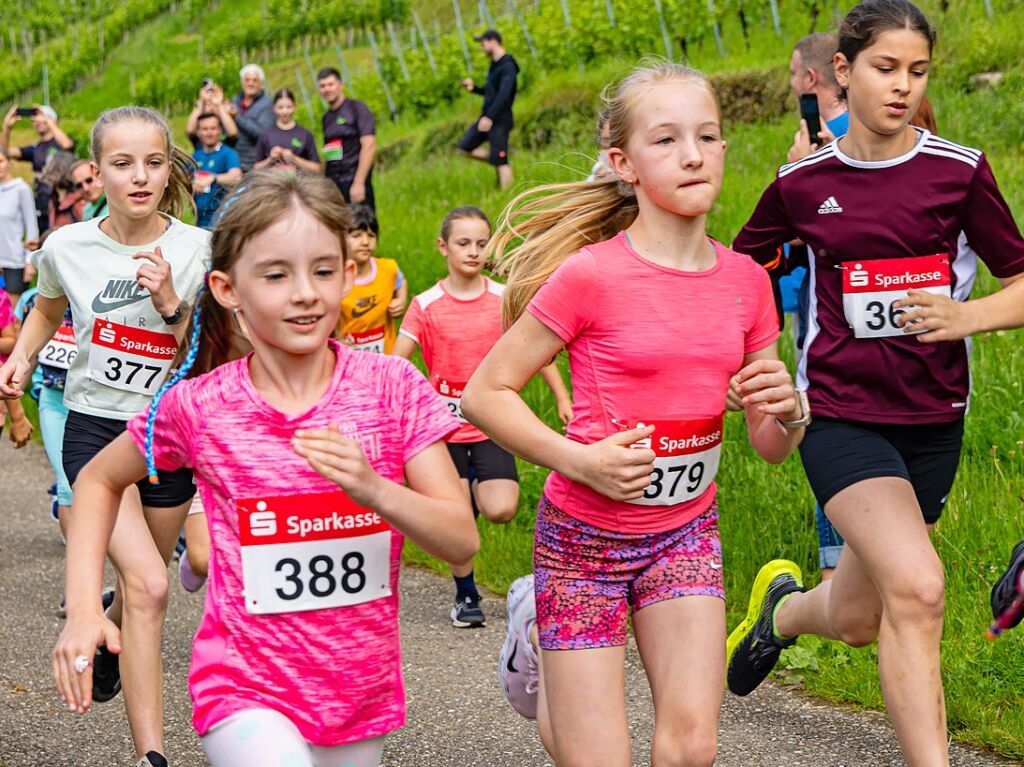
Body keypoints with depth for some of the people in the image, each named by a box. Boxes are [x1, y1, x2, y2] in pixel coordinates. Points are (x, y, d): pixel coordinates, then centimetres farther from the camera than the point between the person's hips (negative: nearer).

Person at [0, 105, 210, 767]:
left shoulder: (197, 250, -9)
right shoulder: (67, 247, -6)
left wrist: (171, 304, -24)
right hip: (95, 428, -2)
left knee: (144, 580, 19)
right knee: (148, 586, -20)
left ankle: (109, 641, 56)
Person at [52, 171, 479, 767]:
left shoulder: (392, 386, -7)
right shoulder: (197, 406, -8)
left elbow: (463, 540, -10)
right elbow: (99, 481, 11)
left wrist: (375, 490, -28)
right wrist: (83, 609, -1)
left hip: (362, 691, 3)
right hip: (246, 691, -2)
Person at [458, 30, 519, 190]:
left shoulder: (507, 66, -15)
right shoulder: (494, 65, 15)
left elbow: (504, 94, -25)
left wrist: (489, 117, -31)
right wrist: (474, 88, 9)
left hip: (499, 120, -10)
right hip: (487, 118, 10)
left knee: (500, 162, -8)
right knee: (464, 148, 8)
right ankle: (501, 162, 13)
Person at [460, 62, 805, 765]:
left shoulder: (746, 280, -1)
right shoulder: (590, 274, -16)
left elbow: (773, 448, 6)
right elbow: (485, 393, -10)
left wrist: (788, 410, -16)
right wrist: (580, 460, -21)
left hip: (686, 530, 4)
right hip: (584, 535, -4)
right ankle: (537, 637, 30)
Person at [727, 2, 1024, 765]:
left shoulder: (959, 171, -2)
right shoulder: (803, 182, 1)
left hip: (932, 420, 2)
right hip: (841, 414, -2)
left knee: (857, 619, 12)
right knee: (916, 589, -24)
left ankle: (783, 607, 47)